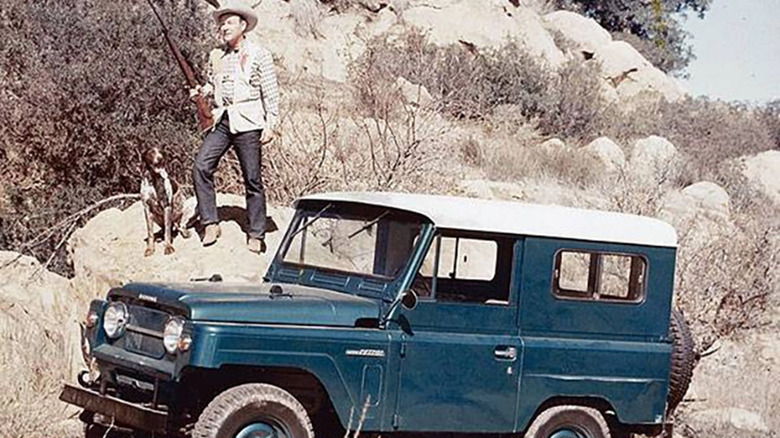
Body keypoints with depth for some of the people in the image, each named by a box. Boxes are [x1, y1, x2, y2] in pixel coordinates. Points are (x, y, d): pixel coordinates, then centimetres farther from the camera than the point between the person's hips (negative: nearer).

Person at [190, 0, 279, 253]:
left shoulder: (258, 55, 0)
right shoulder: (216, 56, 13)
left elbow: (270, 93, 0)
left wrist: (270, 124, -7)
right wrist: (202, 91, 4)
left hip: (248, 122, -4)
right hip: (222, 121, 5)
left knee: (252, 179, -1)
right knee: (201, 166, -14)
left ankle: (256, 235, 7)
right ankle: (210, 223, -8)